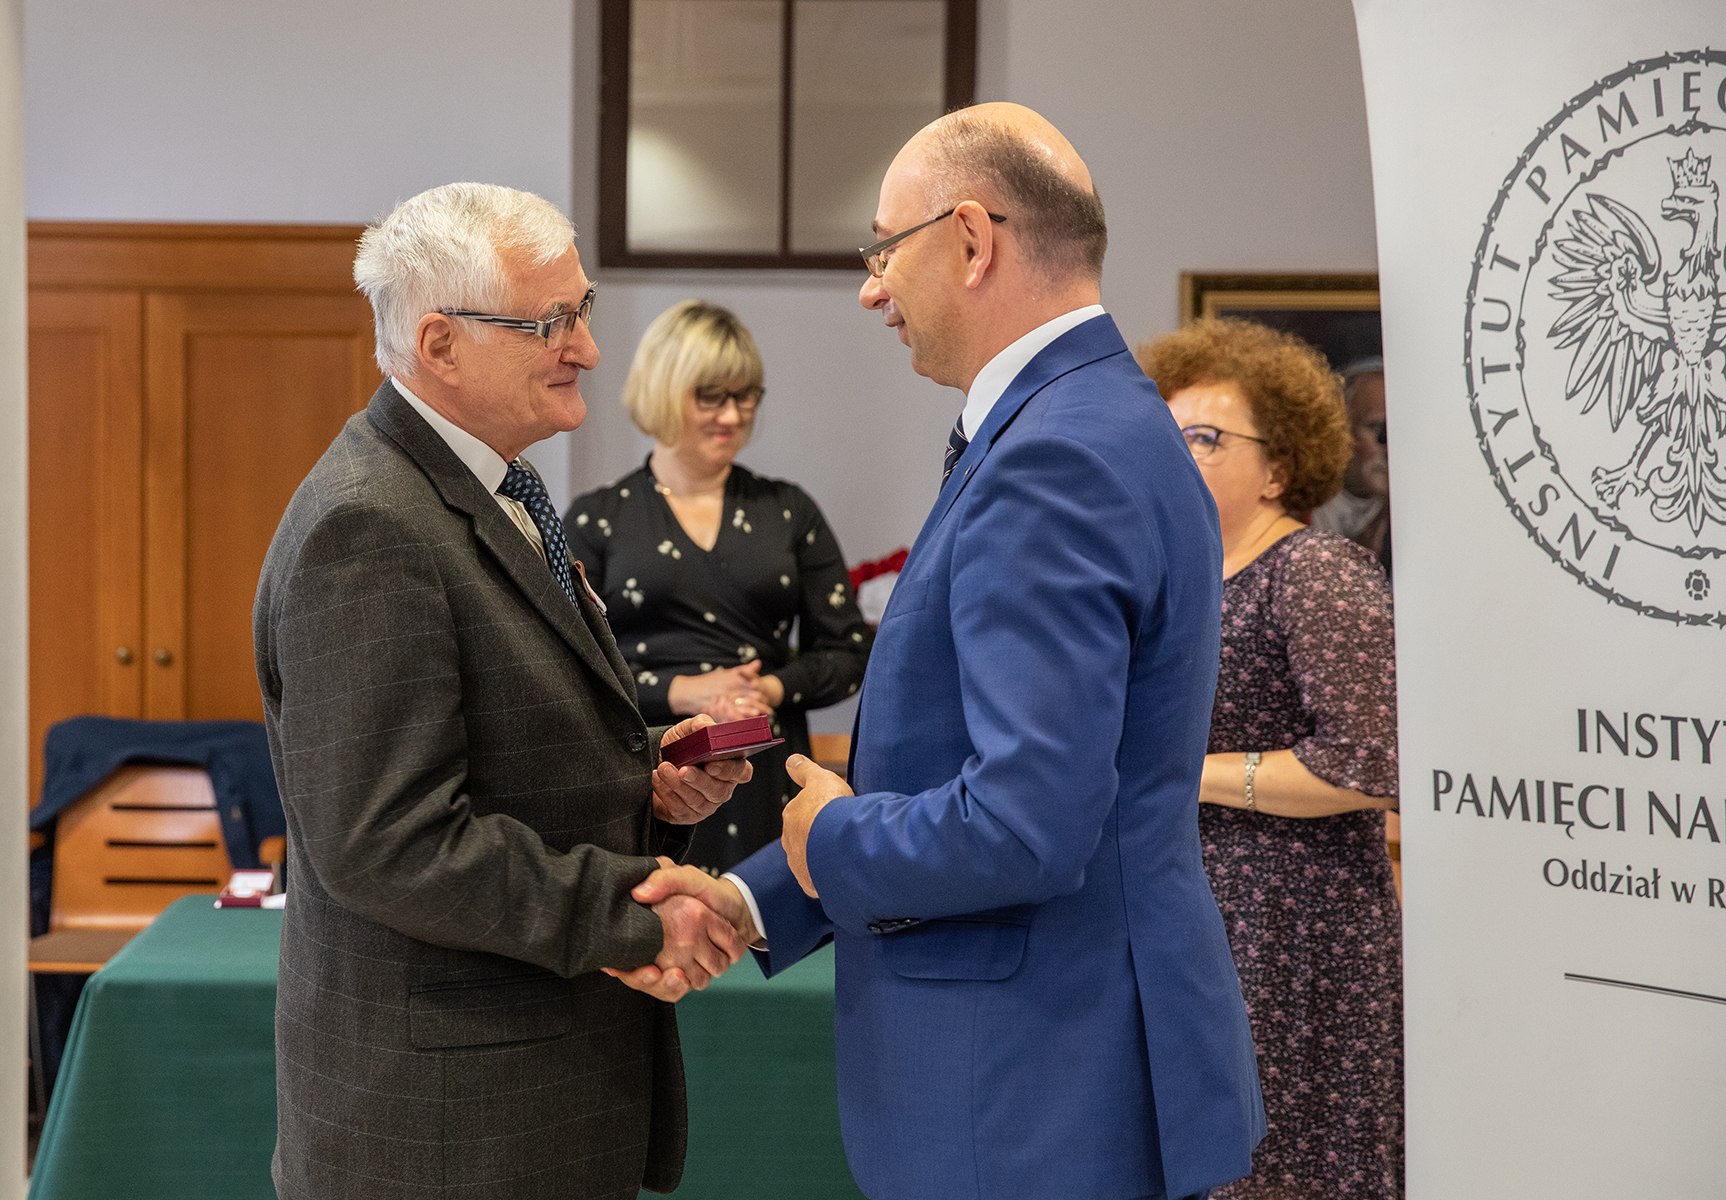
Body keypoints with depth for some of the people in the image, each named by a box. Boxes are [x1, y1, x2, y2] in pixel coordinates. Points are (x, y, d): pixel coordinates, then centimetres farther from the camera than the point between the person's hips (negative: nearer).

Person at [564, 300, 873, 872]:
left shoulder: (789, 511, 13)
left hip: (768, 784, 2)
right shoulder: (596, 520, 7)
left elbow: (849, 649, 11)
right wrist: (679, 692, -11)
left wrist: (773, 688, -7)